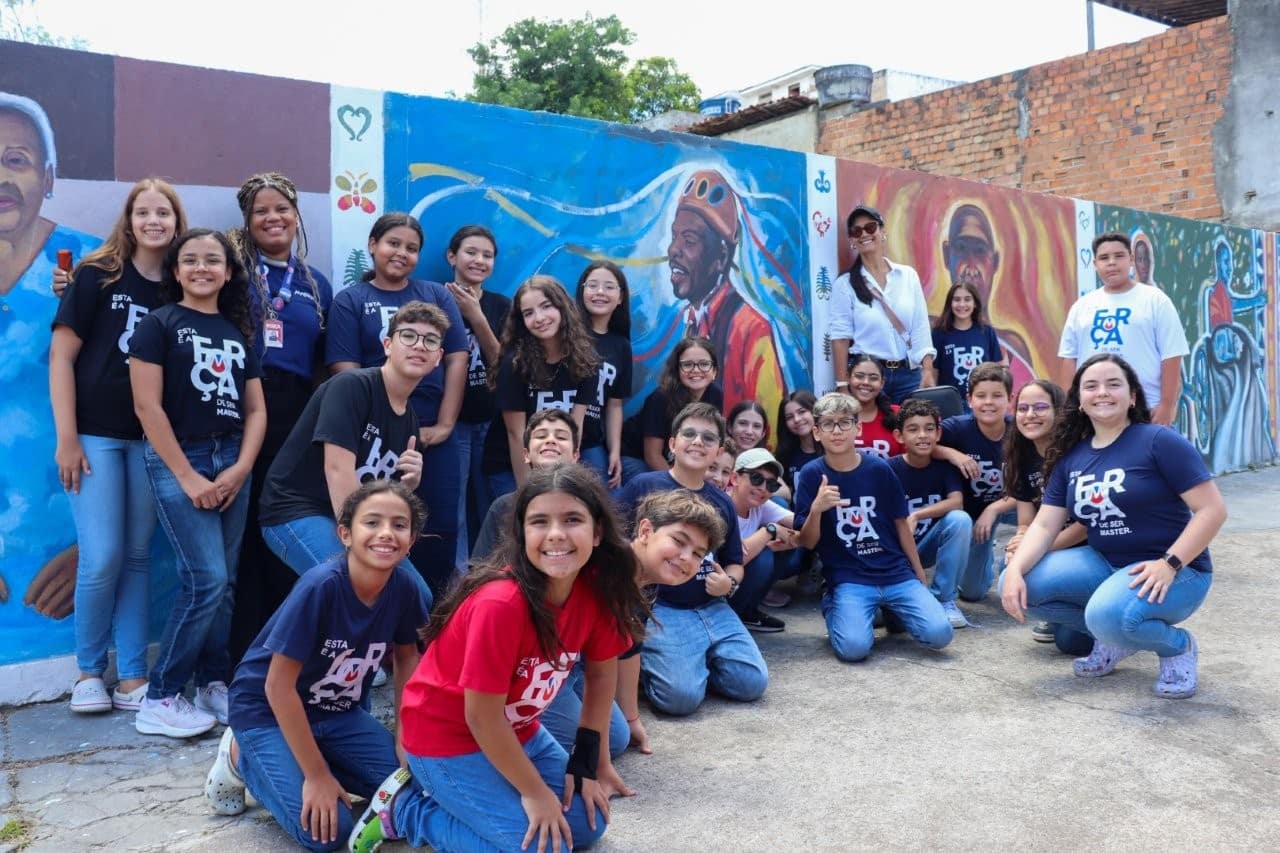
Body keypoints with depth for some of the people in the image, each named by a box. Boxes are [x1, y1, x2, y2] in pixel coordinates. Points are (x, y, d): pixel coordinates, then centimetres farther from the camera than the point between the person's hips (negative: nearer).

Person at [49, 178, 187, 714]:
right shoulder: (98, 274, -2)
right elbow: (61, 355, -4)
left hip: (152, 439, 3)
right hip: (95, 434, -3)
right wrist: (66, 439, -10)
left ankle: (132, 677, 14)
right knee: (101, 559, -5)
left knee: (138, 557, 6)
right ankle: (89, 672, 15)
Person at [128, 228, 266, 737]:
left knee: (226, 581, 6)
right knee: (206, 579, -12)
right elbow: (147, 407, -9)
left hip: (232, 461, 5)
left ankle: (213, 683, 20)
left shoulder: (240, 333, 13)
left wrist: (240, 470, -4)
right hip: (177, 461, -5)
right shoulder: (158, 325, -1)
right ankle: (160, 699, 2)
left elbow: (256, 411, 11)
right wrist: (187, 477, -13)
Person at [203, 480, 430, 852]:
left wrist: (406, 738, -1)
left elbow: (406, 656, 4)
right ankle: (242, 758, 6)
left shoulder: (405, 587, -14)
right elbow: (279, 685, -27)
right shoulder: (320, 586, -32)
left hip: (336, 713, 6)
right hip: (267, 709, -6)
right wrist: (317, 775, -22)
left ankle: (302, 758, 12)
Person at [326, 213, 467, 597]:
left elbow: (457, 359, 5)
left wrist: (444, 424, -5)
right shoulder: (350, 301, 5)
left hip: (434, 435, 2)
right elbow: (346, 371, -4)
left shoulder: (437, 296, 11)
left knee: (439, 533, 4)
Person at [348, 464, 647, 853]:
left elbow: (602, 672, 2)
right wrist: (534, 792, -14)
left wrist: (590, 761, 3)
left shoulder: (598, 588, -14)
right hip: (447, 737, -7)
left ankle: (451, 794, 17)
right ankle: (405, 808, 4)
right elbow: (482, 717, -25)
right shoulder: (501, 604, -34)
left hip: (515, 731, 7)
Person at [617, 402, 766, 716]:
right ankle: (644, 661, 9)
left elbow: (734, 563, 21)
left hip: (712, 609, 6)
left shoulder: (722, 502, 13)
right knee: (683, 696, -23)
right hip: (660, 610, -5)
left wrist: (729, 583, -2)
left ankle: (696, 661, 15)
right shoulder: (643, 487, -4)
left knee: (752, 683, -11)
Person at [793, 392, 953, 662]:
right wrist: (816, 509, -24)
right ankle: (834, 606, 9)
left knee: (939, 634, -17)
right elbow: (807, 543, -3)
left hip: (896, 573, 2)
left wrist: (920, 575, 15)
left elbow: (900, 522, 12)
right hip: (849, 579, -2)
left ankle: (890, 609, 14)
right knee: (854, 647, -26)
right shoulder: (811, 474, -4)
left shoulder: (879, 468, 1)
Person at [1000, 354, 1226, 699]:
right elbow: (1044, 525, 1)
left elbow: (1212, 509, -14)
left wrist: (1169, 564, -25)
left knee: (1107, 615, -37)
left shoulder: (1159, 441, -12)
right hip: (1104, 564, 6)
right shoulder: (1071, 457, 5)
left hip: (1176, 571, -6)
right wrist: (1014, 570, -17)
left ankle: (1178, 645, -1)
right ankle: (1114, 636, 7)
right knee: (1017, 587, -12)